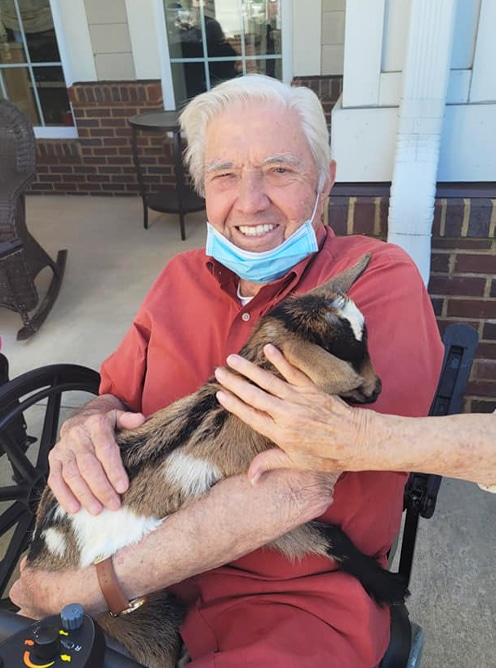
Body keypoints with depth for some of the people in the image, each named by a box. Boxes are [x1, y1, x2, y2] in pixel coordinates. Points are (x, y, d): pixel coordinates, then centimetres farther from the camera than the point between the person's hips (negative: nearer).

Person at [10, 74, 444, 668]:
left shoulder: (380, 279, -14)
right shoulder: (181, 277, 5)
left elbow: (299, 485, -25)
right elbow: (116, 392, 11)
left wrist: (75, 590, -22)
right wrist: (84, 426, -15)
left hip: (302, 598, -4)